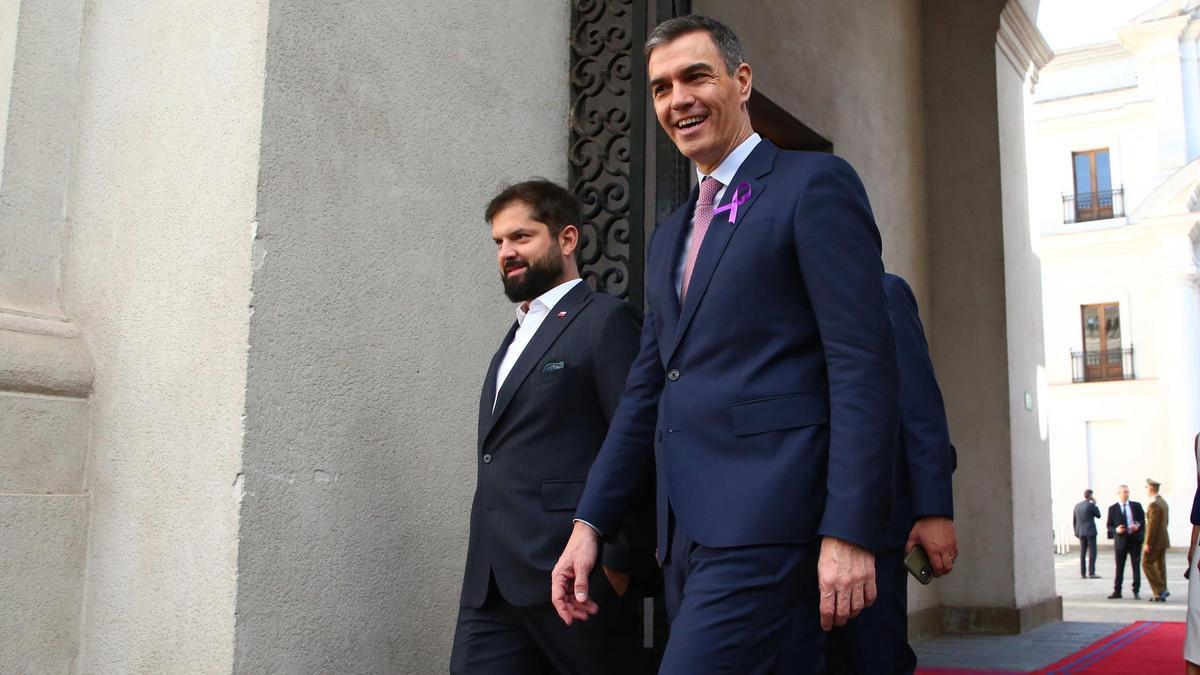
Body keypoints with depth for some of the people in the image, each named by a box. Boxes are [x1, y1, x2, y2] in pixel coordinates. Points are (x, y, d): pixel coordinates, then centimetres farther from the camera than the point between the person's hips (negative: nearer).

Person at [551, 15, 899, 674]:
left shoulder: (815, 183, -1)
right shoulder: (669, 237, 21)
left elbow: (864, 364, -10)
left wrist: (850, 533, -16)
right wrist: (590, 523, 13)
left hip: (766, 521, -7)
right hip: (685, 533, 7)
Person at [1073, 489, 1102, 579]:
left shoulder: (1077, 506, 7)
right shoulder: (1091, 505, -11)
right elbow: (1098, 515, 1)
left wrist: (1076, 532, 18)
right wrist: (1095, 504, 6)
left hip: (1081, 532, 6)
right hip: (1090, 532, -6)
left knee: (1082, 553, 9)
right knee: (1092, 552, -3)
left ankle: (1083, 573, 9)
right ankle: (1091, 573, -6)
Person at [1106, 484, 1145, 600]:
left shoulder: (1136, 506, 6)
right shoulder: (1113, 509, 3)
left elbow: (1143, 520, 7)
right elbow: (1109, 526, 4)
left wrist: (1138, 525, -13)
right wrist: (1116, 530, -16)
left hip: (1135, 539, 1)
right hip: (1121, 540, -1)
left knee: (1136, 566, 3)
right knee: (1119, 567, 3)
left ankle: (1136, 591, 10)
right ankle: (1117, 591, 10)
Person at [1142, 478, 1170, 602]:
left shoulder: (1154, 504, -19)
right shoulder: (1164, 502, 12)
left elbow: (1153, 525, -22)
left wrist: (1148, 543, -19)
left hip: (1155, 540, -10)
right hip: (1163, 539, 10)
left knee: (1147, 564, -5)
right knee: (1160, 565, 11)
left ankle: (1160, 590, -8)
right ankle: (1160, 594, 13)